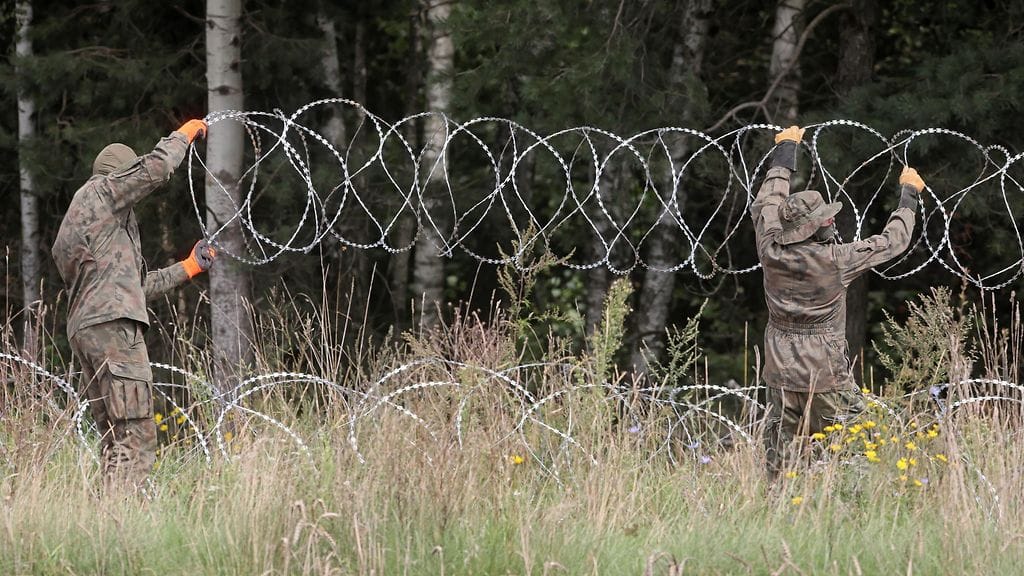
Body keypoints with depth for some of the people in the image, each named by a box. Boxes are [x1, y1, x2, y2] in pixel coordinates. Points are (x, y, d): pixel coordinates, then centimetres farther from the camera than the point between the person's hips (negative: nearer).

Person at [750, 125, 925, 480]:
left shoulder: (771, 251, -7)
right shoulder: (836, 261, -18)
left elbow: (767, 204, 12)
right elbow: (892, 241, -6)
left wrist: (785, 150, 25)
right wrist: (908, 195, 10)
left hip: (781, 375, 5)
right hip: (827, 376, -5)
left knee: (779, 451, 9)